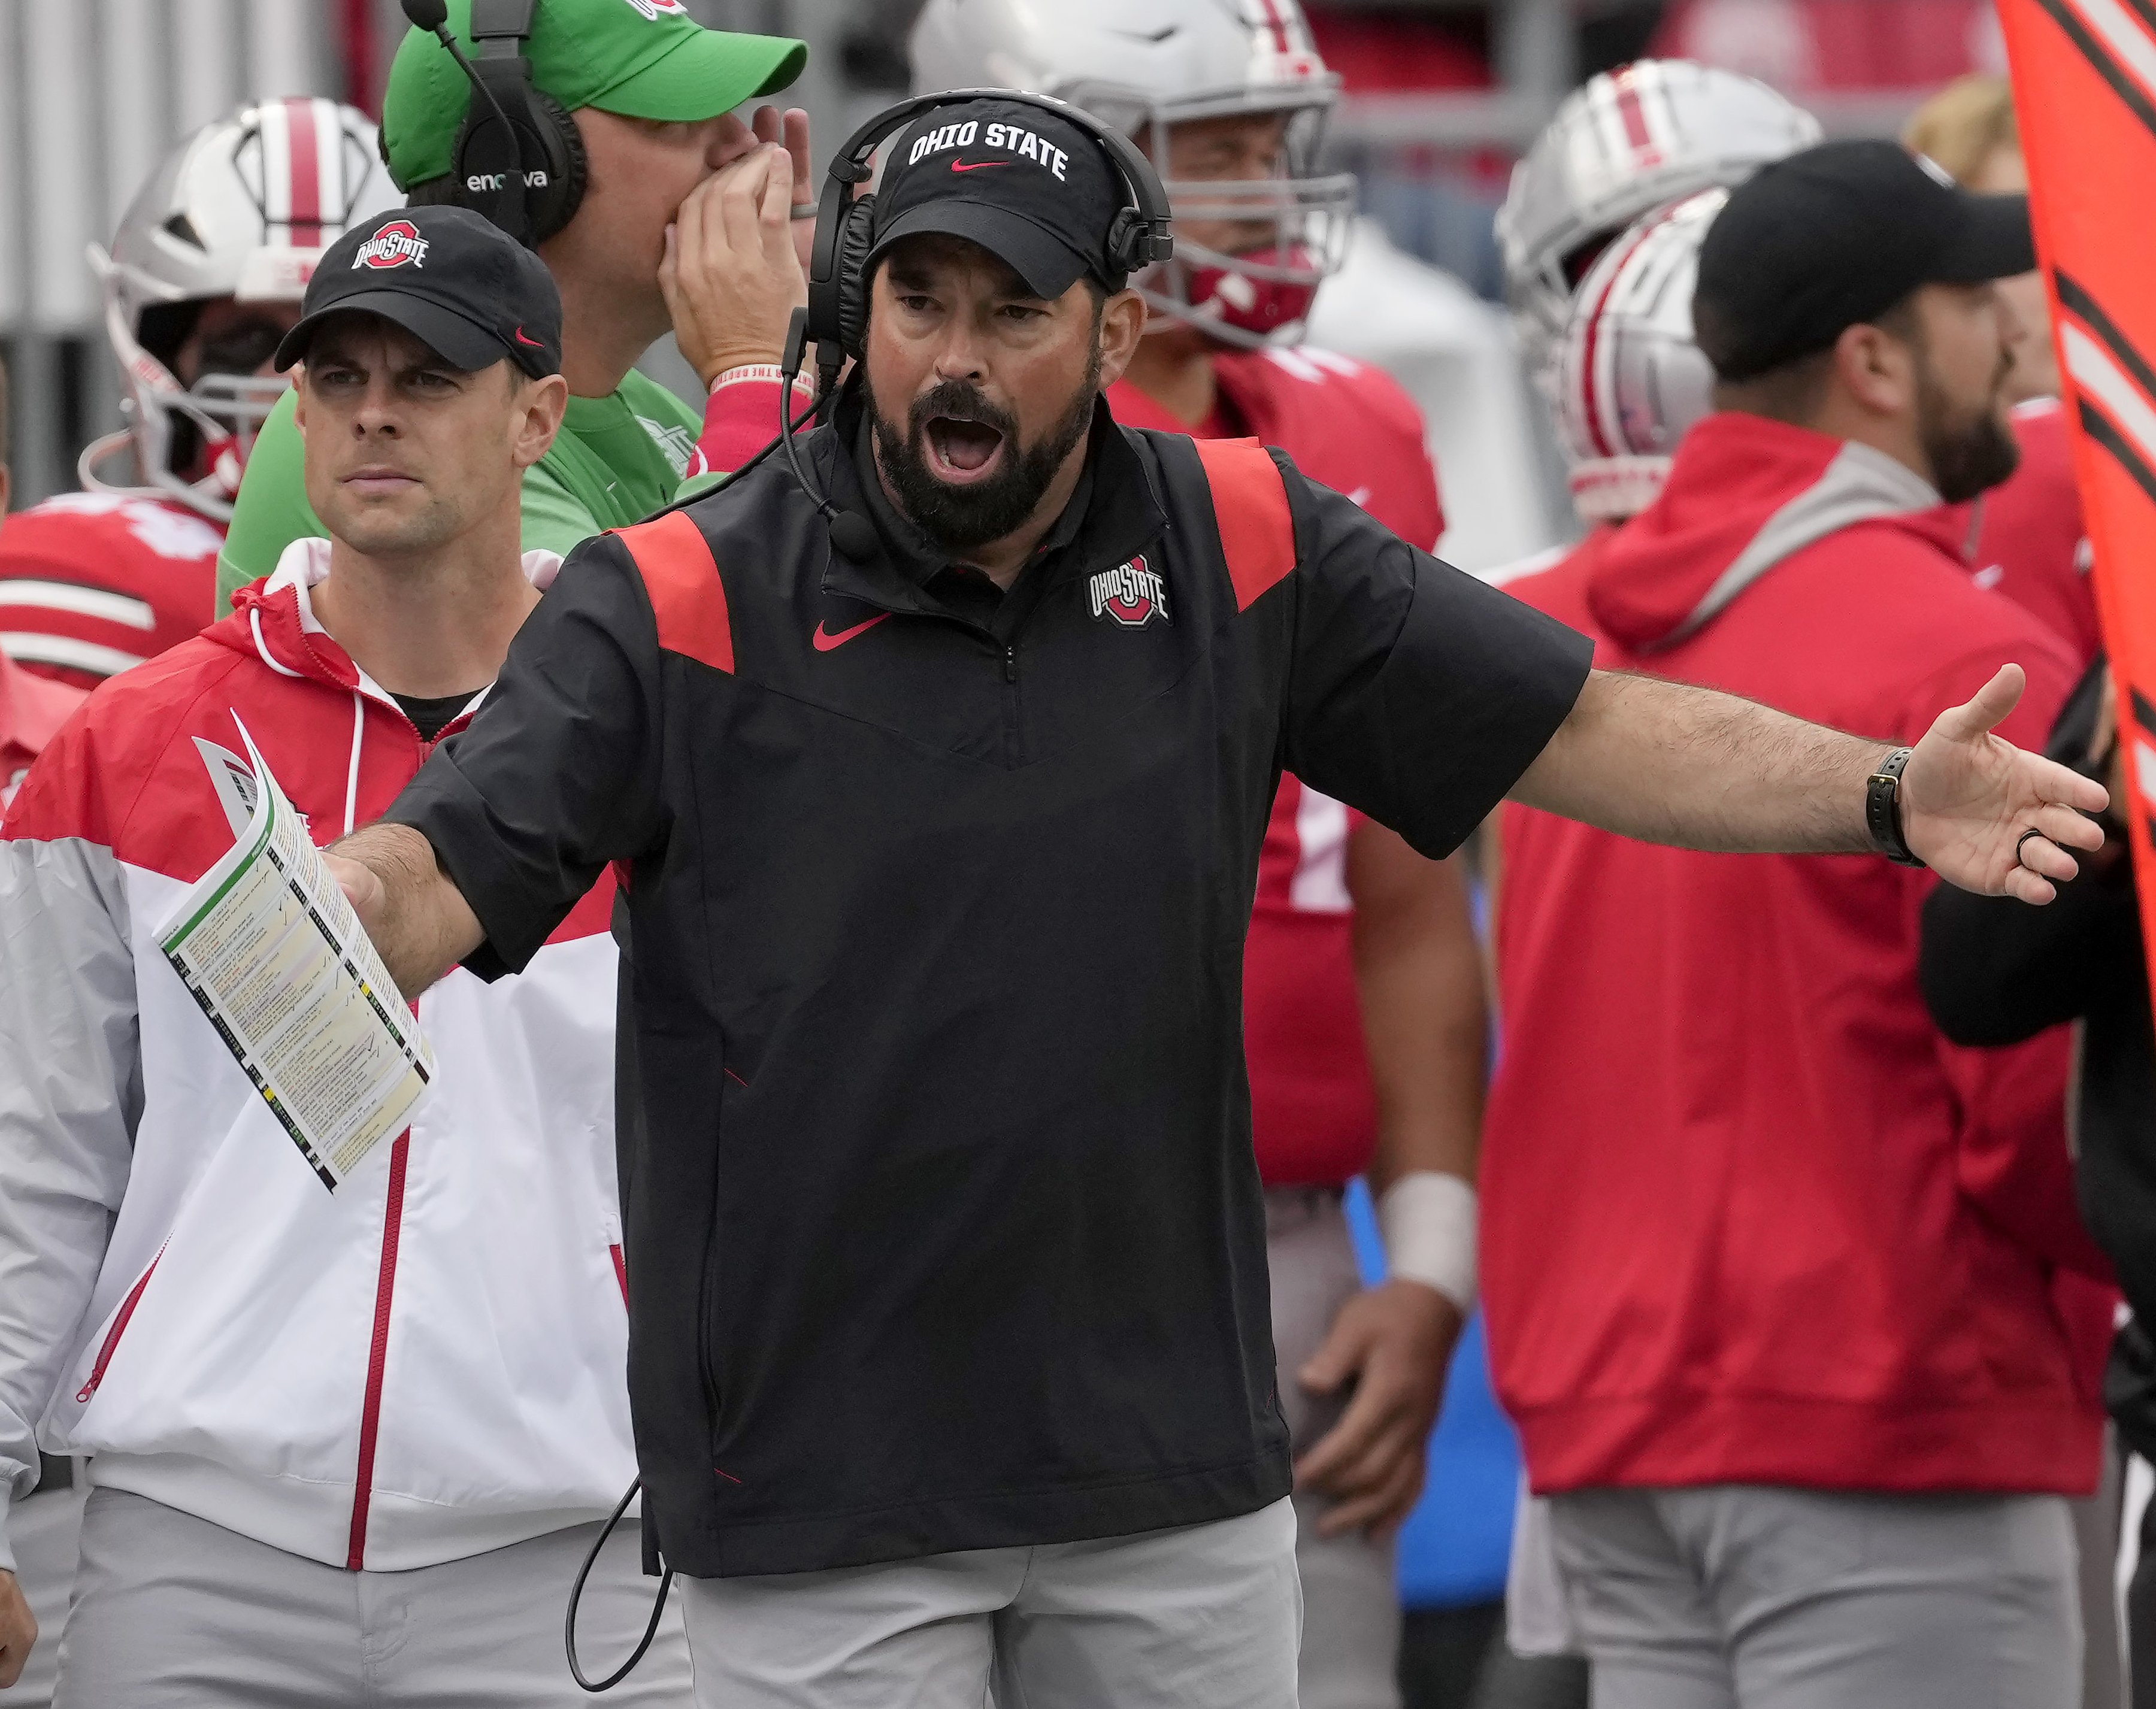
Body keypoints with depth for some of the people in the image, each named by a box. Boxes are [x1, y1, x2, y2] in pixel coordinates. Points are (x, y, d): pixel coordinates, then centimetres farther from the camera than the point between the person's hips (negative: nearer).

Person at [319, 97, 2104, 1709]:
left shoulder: (1241, 548, 3)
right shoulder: (685, 601, -7)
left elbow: (1578, 726, 7)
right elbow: (444, 872, -16)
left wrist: (1889, 797, -5)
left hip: (1178, 1473, 3)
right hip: (819, 1491, -3)